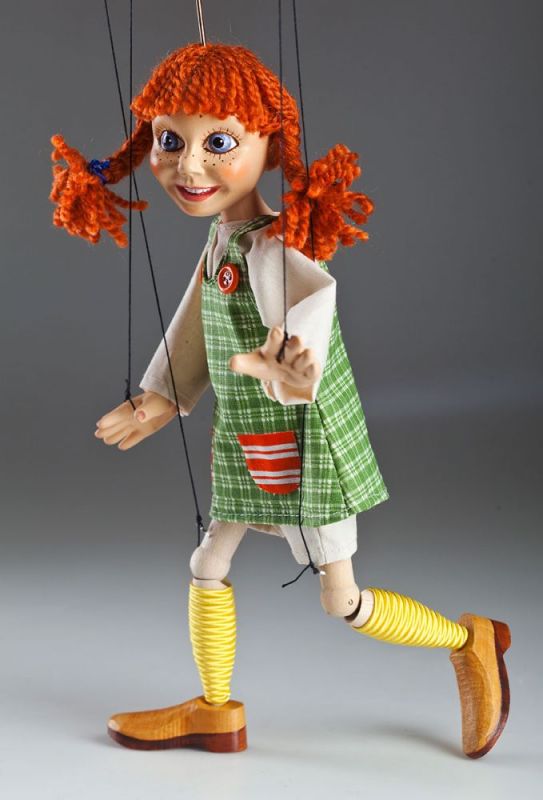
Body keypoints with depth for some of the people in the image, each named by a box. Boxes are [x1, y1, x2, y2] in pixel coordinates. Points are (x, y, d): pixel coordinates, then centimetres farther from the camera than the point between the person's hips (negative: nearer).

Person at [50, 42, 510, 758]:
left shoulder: (269, 246, -26)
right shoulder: (222, 239, 1)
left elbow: (310, 295, -49)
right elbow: (202, 329, 16)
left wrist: (293, 368, -69)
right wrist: (163, 399, 26)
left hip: (303, 446, -9)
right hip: (248, 445, 9)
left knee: (344, 602, 3)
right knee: (208, 566, 17)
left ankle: (469, 641, 25)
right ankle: (214, 710, 34)